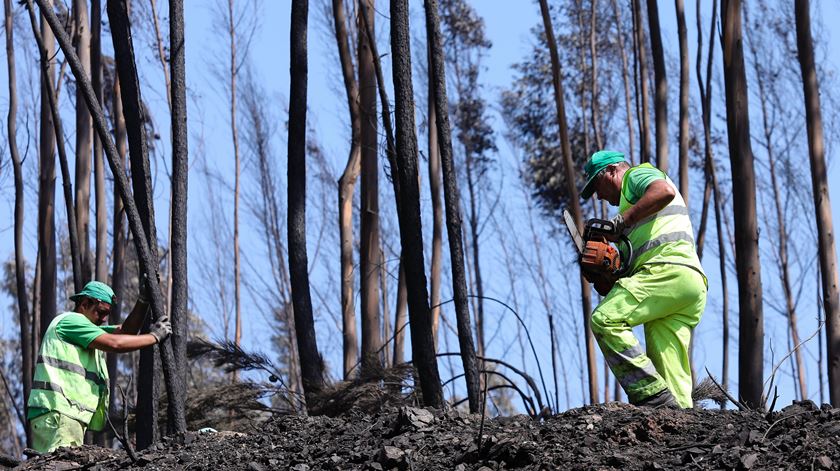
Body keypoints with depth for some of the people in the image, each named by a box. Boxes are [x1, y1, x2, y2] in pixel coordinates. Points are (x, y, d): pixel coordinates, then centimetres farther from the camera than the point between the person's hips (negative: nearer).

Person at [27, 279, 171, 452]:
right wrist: (155, 336, -3)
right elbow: (115, 343, -13)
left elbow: (125, 331, 24)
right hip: (57, 412, -10)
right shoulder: (71, 320, -3)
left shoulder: (84, 329, 28)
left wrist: (143, 300, 14)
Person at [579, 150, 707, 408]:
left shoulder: (637, 174, 12)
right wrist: (611, 285, 16)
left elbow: (664, 191, -13)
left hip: (668, 270, -10)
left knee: (605, 320, -19)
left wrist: (621, 221, -12)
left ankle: (652, 396, -26)